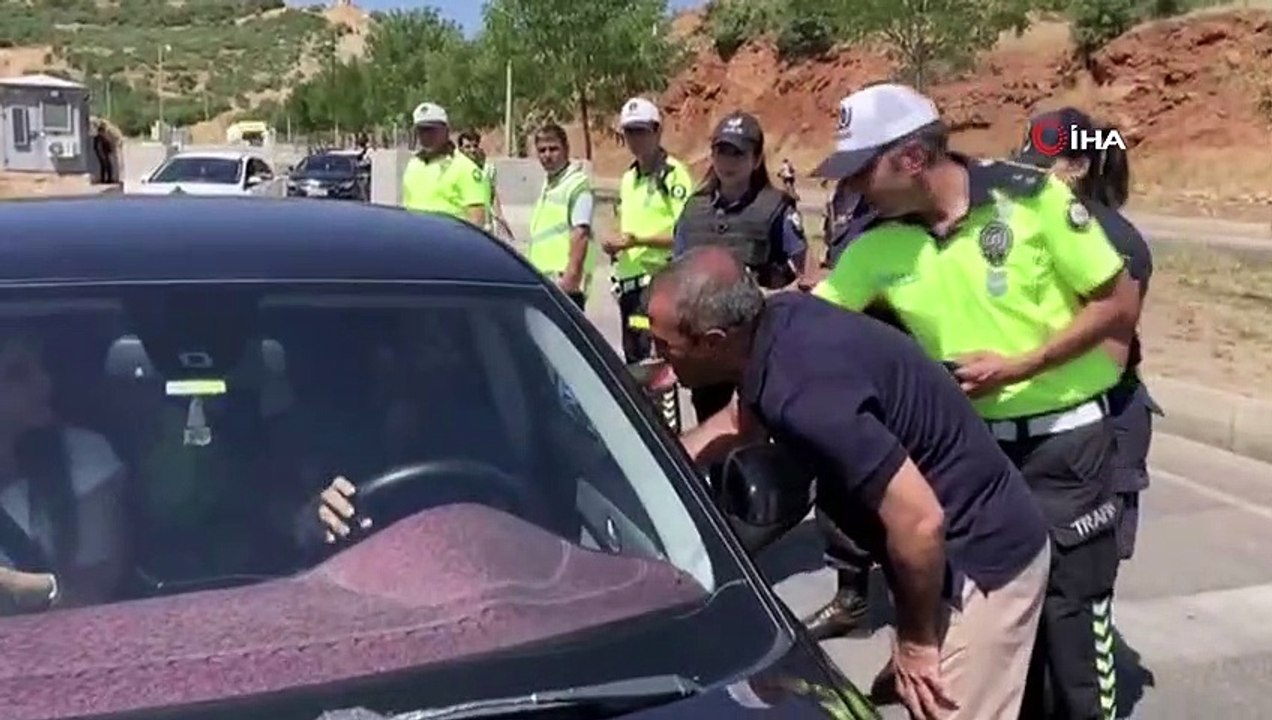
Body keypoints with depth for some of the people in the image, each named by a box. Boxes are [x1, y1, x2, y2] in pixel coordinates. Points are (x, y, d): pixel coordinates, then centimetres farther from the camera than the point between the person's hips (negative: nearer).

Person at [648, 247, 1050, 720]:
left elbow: (920, 522, -30)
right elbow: (741, 422, 19)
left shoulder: (804, 392, -31)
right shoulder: (780, 322, -2)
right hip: (969, 542, 10)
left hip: (980, 560, -9)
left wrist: (916, 639, -14)